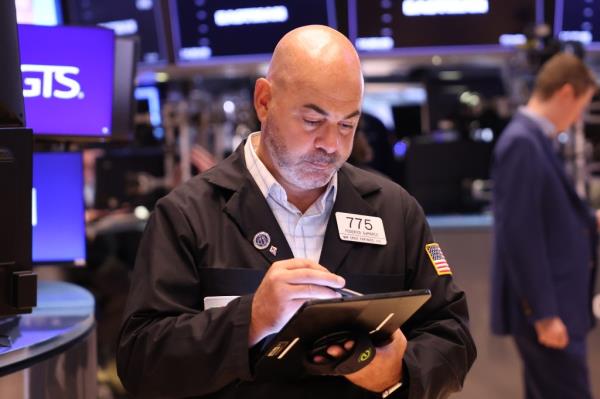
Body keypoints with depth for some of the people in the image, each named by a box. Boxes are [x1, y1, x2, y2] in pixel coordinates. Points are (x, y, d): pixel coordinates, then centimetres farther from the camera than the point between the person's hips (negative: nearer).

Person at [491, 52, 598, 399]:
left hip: (554, 301, 10)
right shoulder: (522, 143, -18)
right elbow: (520, 234, -23)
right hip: (544, 307, -10)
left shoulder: (534, 139, 11)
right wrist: (544, 314, -23)